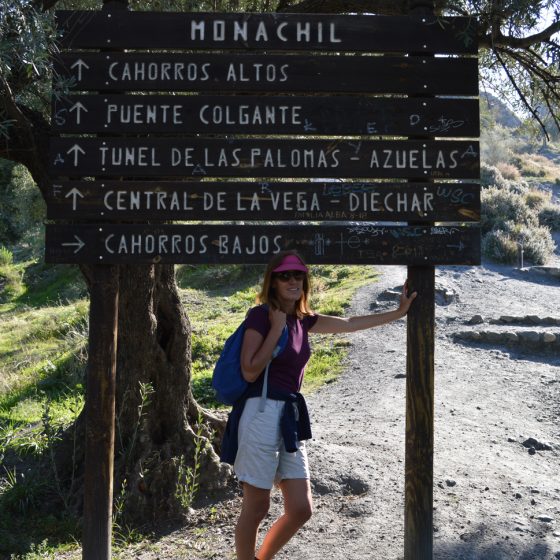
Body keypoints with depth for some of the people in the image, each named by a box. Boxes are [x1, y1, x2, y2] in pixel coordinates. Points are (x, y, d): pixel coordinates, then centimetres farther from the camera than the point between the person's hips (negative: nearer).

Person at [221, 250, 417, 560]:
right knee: (256, 508, 1)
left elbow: (349, 324, 21)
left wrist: (399, 312, 25)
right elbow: (250, 371, -14)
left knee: (300, 510, 8)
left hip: (289, 418, 7)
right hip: (261, 413, -7)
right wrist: (276, 327, -13)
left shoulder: (302, 319, 13)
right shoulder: (260, 314, -7)